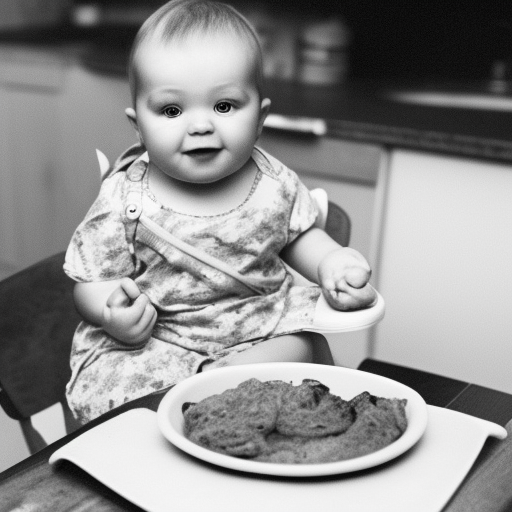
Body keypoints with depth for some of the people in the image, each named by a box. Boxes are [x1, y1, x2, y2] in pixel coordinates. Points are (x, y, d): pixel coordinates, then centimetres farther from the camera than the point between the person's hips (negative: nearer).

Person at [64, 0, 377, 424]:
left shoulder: (274, 185, -5)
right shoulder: (125, 202, -13)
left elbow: (299, 237, 12)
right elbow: (94, 280, -6)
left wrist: (332, 263, -10)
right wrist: (114, 314, -28)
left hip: (263, 329, 3)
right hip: (150, 343, -3)